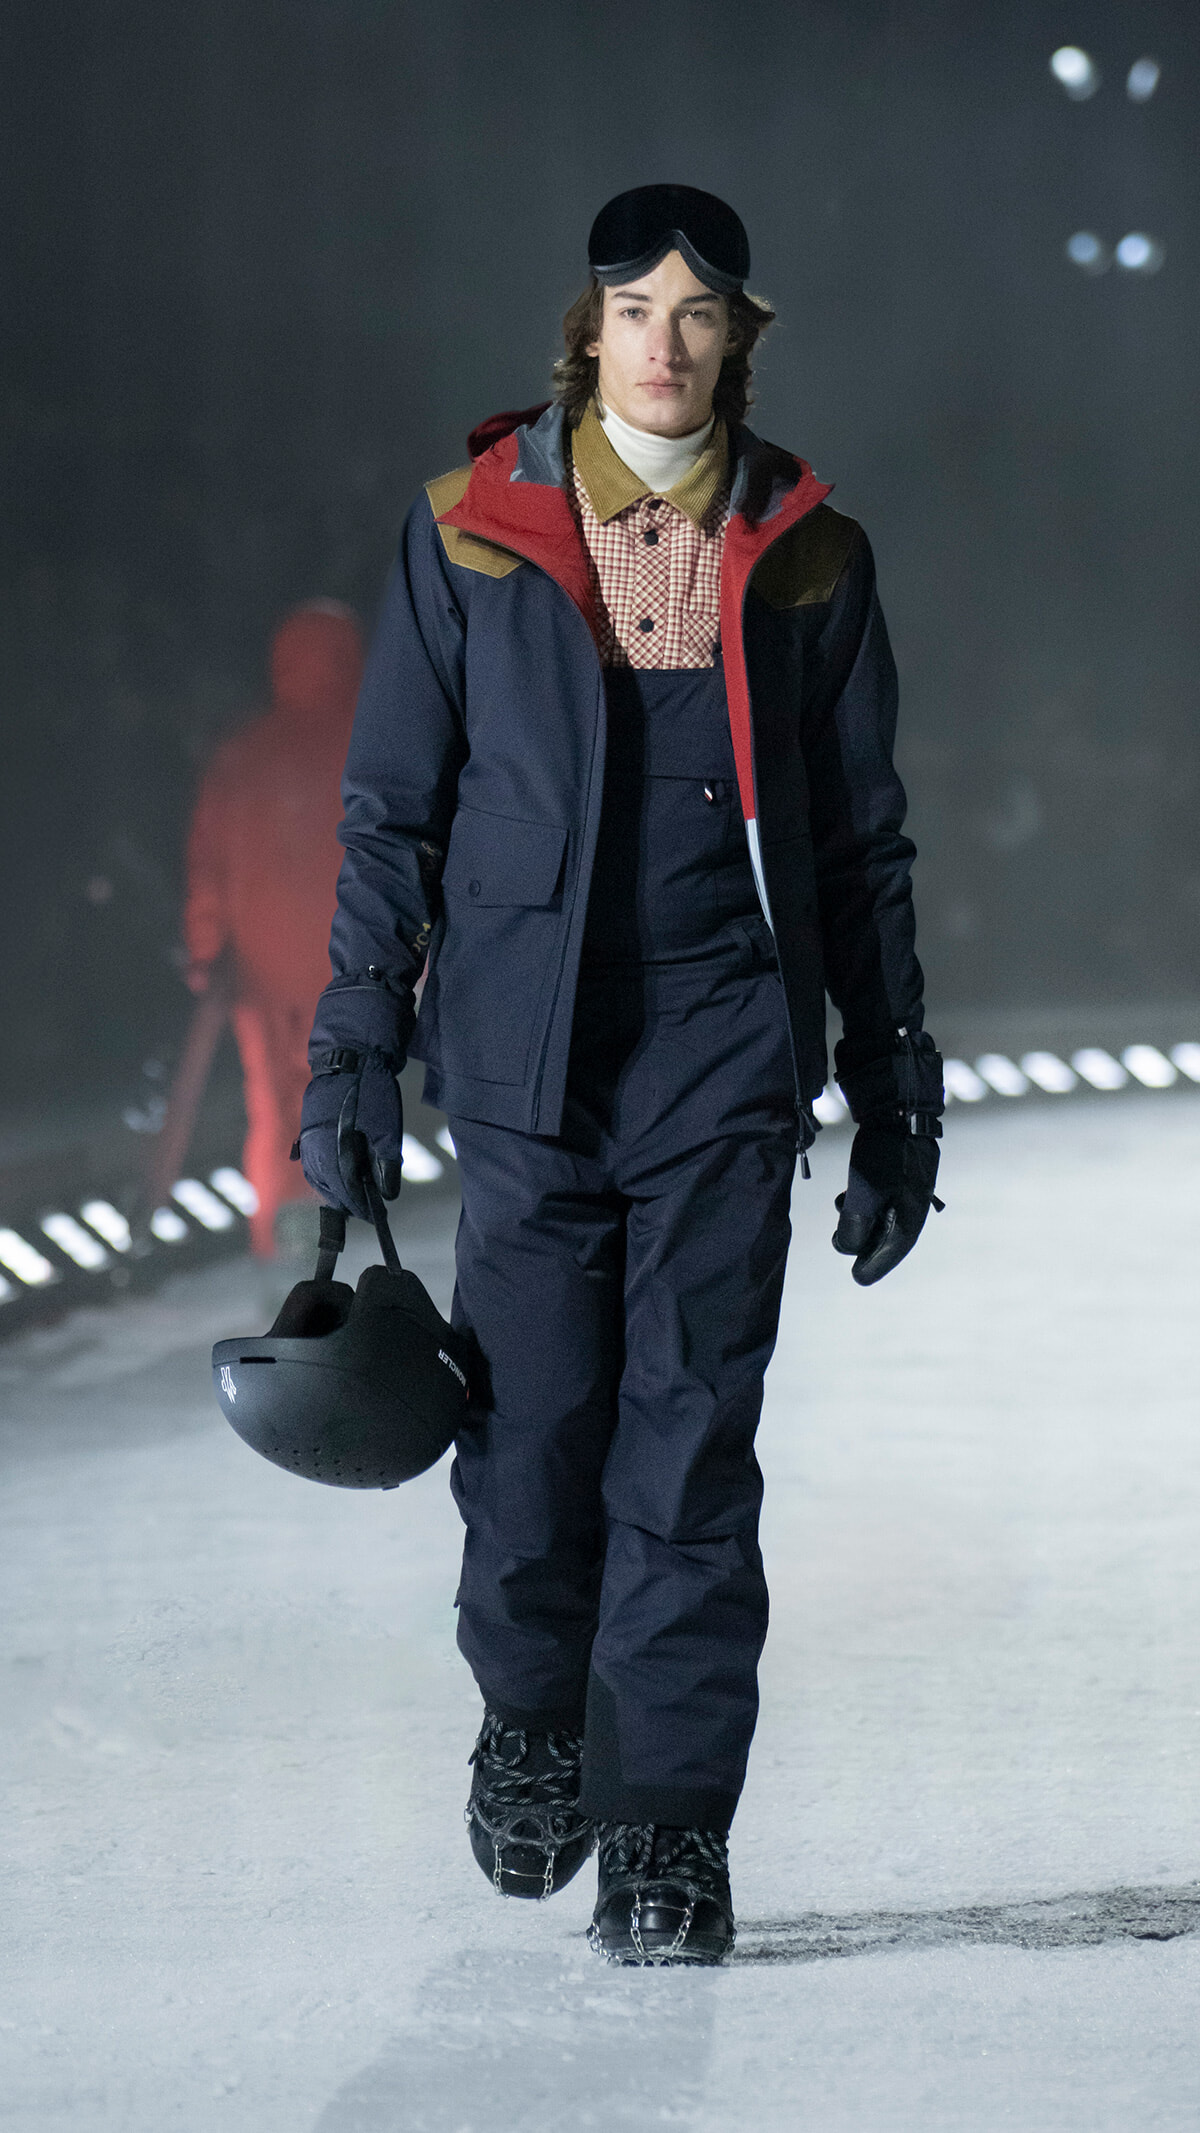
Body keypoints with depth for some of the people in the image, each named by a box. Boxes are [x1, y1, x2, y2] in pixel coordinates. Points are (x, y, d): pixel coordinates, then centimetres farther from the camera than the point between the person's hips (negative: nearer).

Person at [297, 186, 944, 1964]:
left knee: (693, 1433, -4)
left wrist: (894, 1089, 10)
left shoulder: (802, 552, 6)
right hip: (529, 1046, 0)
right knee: (532, 1417, 3)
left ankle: (670, 1821, 3)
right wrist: (354, 1052, 1)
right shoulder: (475, 532, 3)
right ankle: (532, 1716, 30)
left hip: (727, 1049, 0)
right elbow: (392, 807, 6)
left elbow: (861, 837, 11)